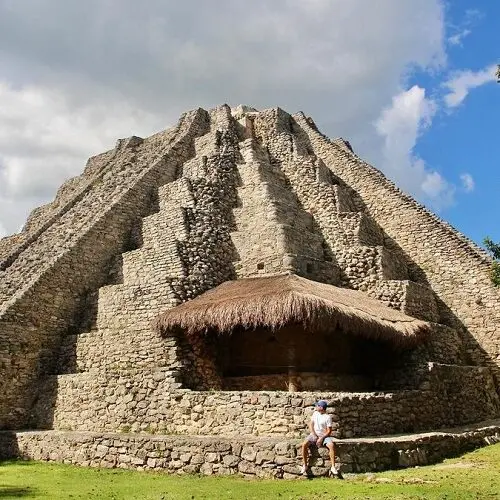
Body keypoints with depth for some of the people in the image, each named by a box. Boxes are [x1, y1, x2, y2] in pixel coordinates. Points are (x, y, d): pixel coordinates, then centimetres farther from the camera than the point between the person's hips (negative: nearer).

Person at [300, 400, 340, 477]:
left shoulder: (328, 417, -8)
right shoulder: (315, 413, 7)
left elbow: (329, 431, -9)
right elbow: (311, 425, 6)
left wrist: (321, 438, -20)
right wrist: (314, 436, -8)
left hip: (324, 436, -3)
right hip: (314, 435, 3)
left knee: (331, 445, -33)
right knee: (304, 444, -25)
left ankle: (333, 467, -26)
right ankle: (305, 466, -14)